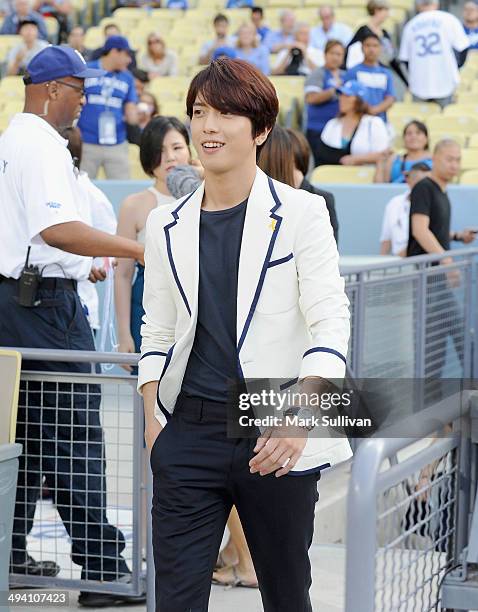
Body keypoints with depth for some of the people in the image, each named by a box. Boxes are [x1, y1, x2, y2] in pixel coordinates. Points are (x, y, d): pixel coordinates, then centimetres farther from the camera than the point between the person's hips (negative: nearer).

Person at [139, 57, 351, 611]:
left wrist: (299, 418, -21)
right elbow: (156, 331, 15)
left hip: (276, 439, -2)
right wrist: (152, 417, 1)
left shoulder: (300, 214, -2)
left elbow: (331, 324, -7)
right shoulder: (166, 224, 10)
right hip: (187, 434, 3)